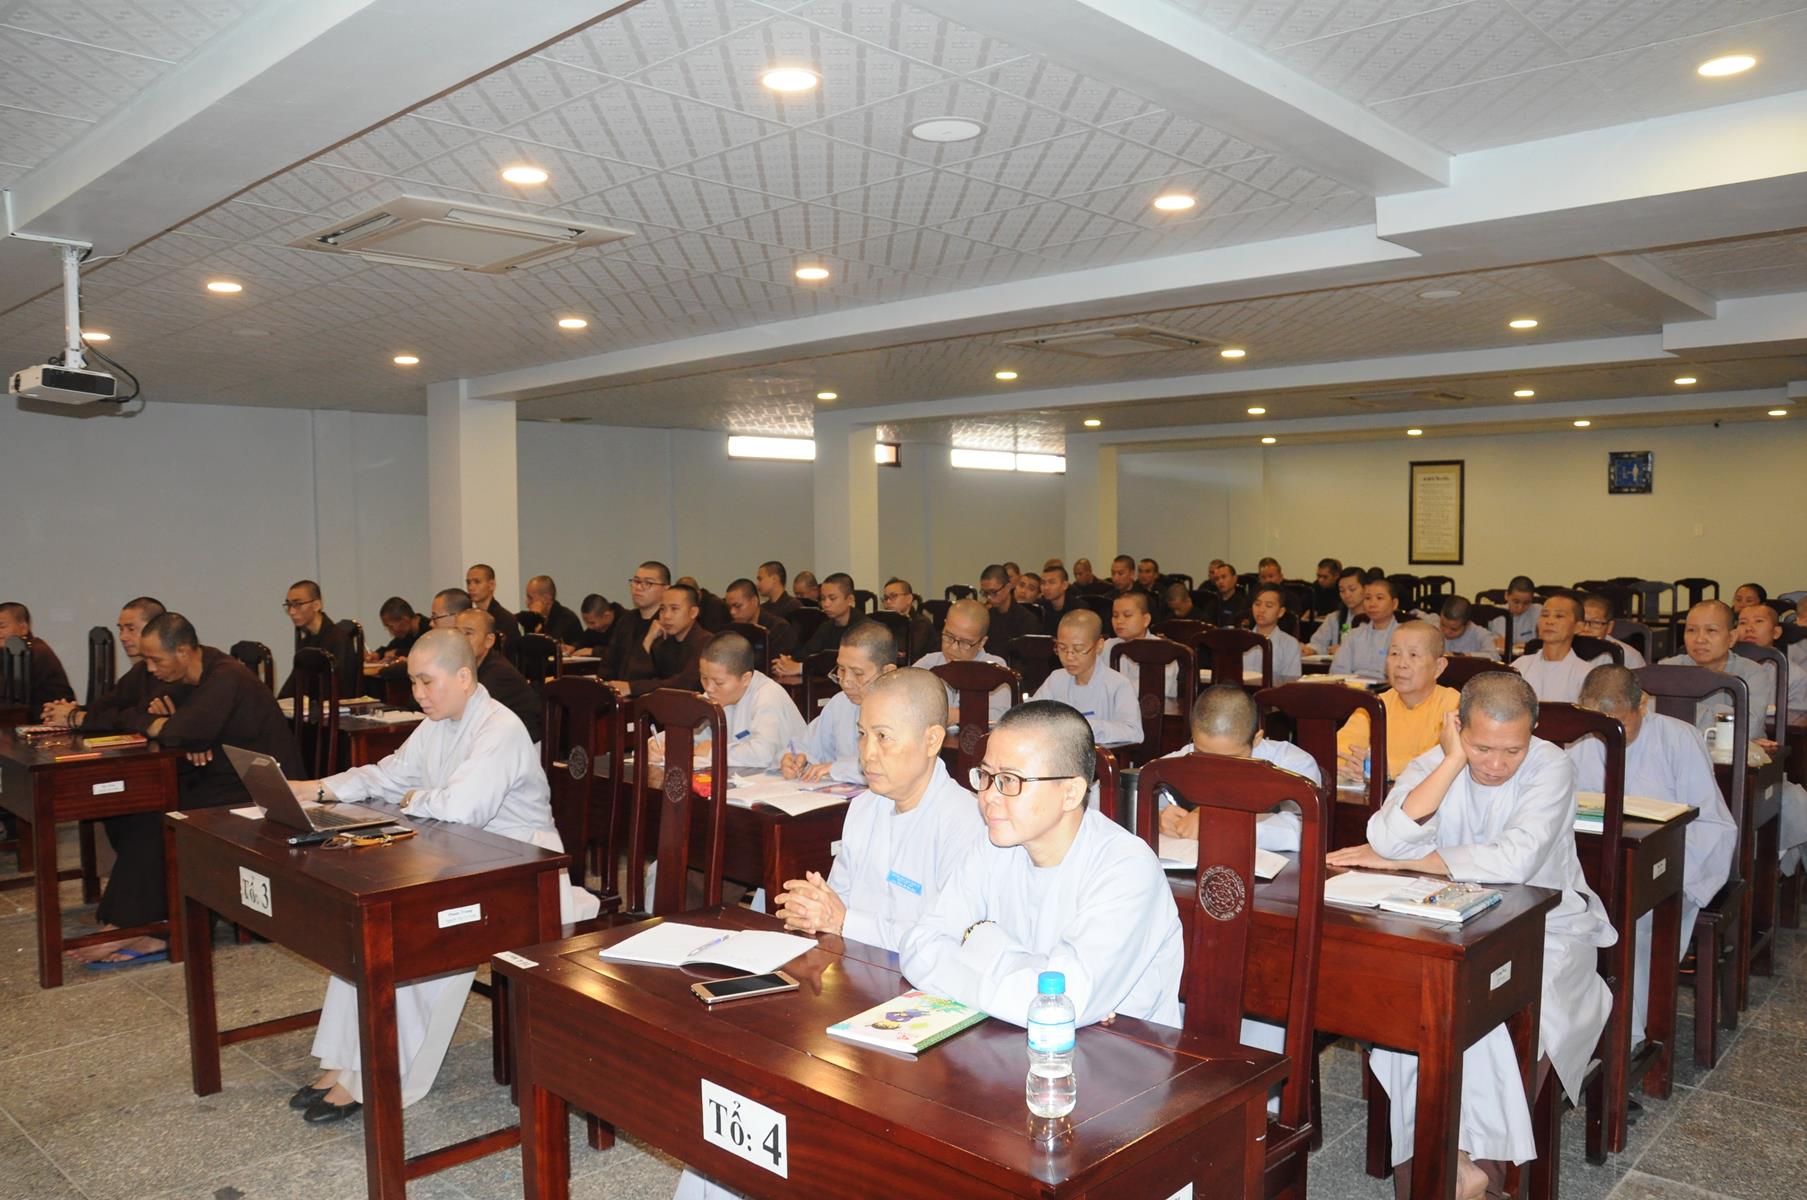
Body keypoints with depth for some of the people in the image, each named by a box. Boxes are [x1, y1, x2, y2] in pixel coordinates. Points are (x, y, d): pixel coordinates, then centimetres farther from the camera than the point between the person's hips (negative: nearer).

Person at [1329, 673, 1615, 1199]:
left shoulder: (1552, 767, -13)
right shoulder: (1431, 764, -6)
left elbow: (1515, 861, -28)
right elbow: (1389, 841, -24)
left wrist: (1401, 861, -20)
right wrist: (1453, 762, -24)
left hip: (1546, 930, -2)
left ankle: (1483, 1157, -6)